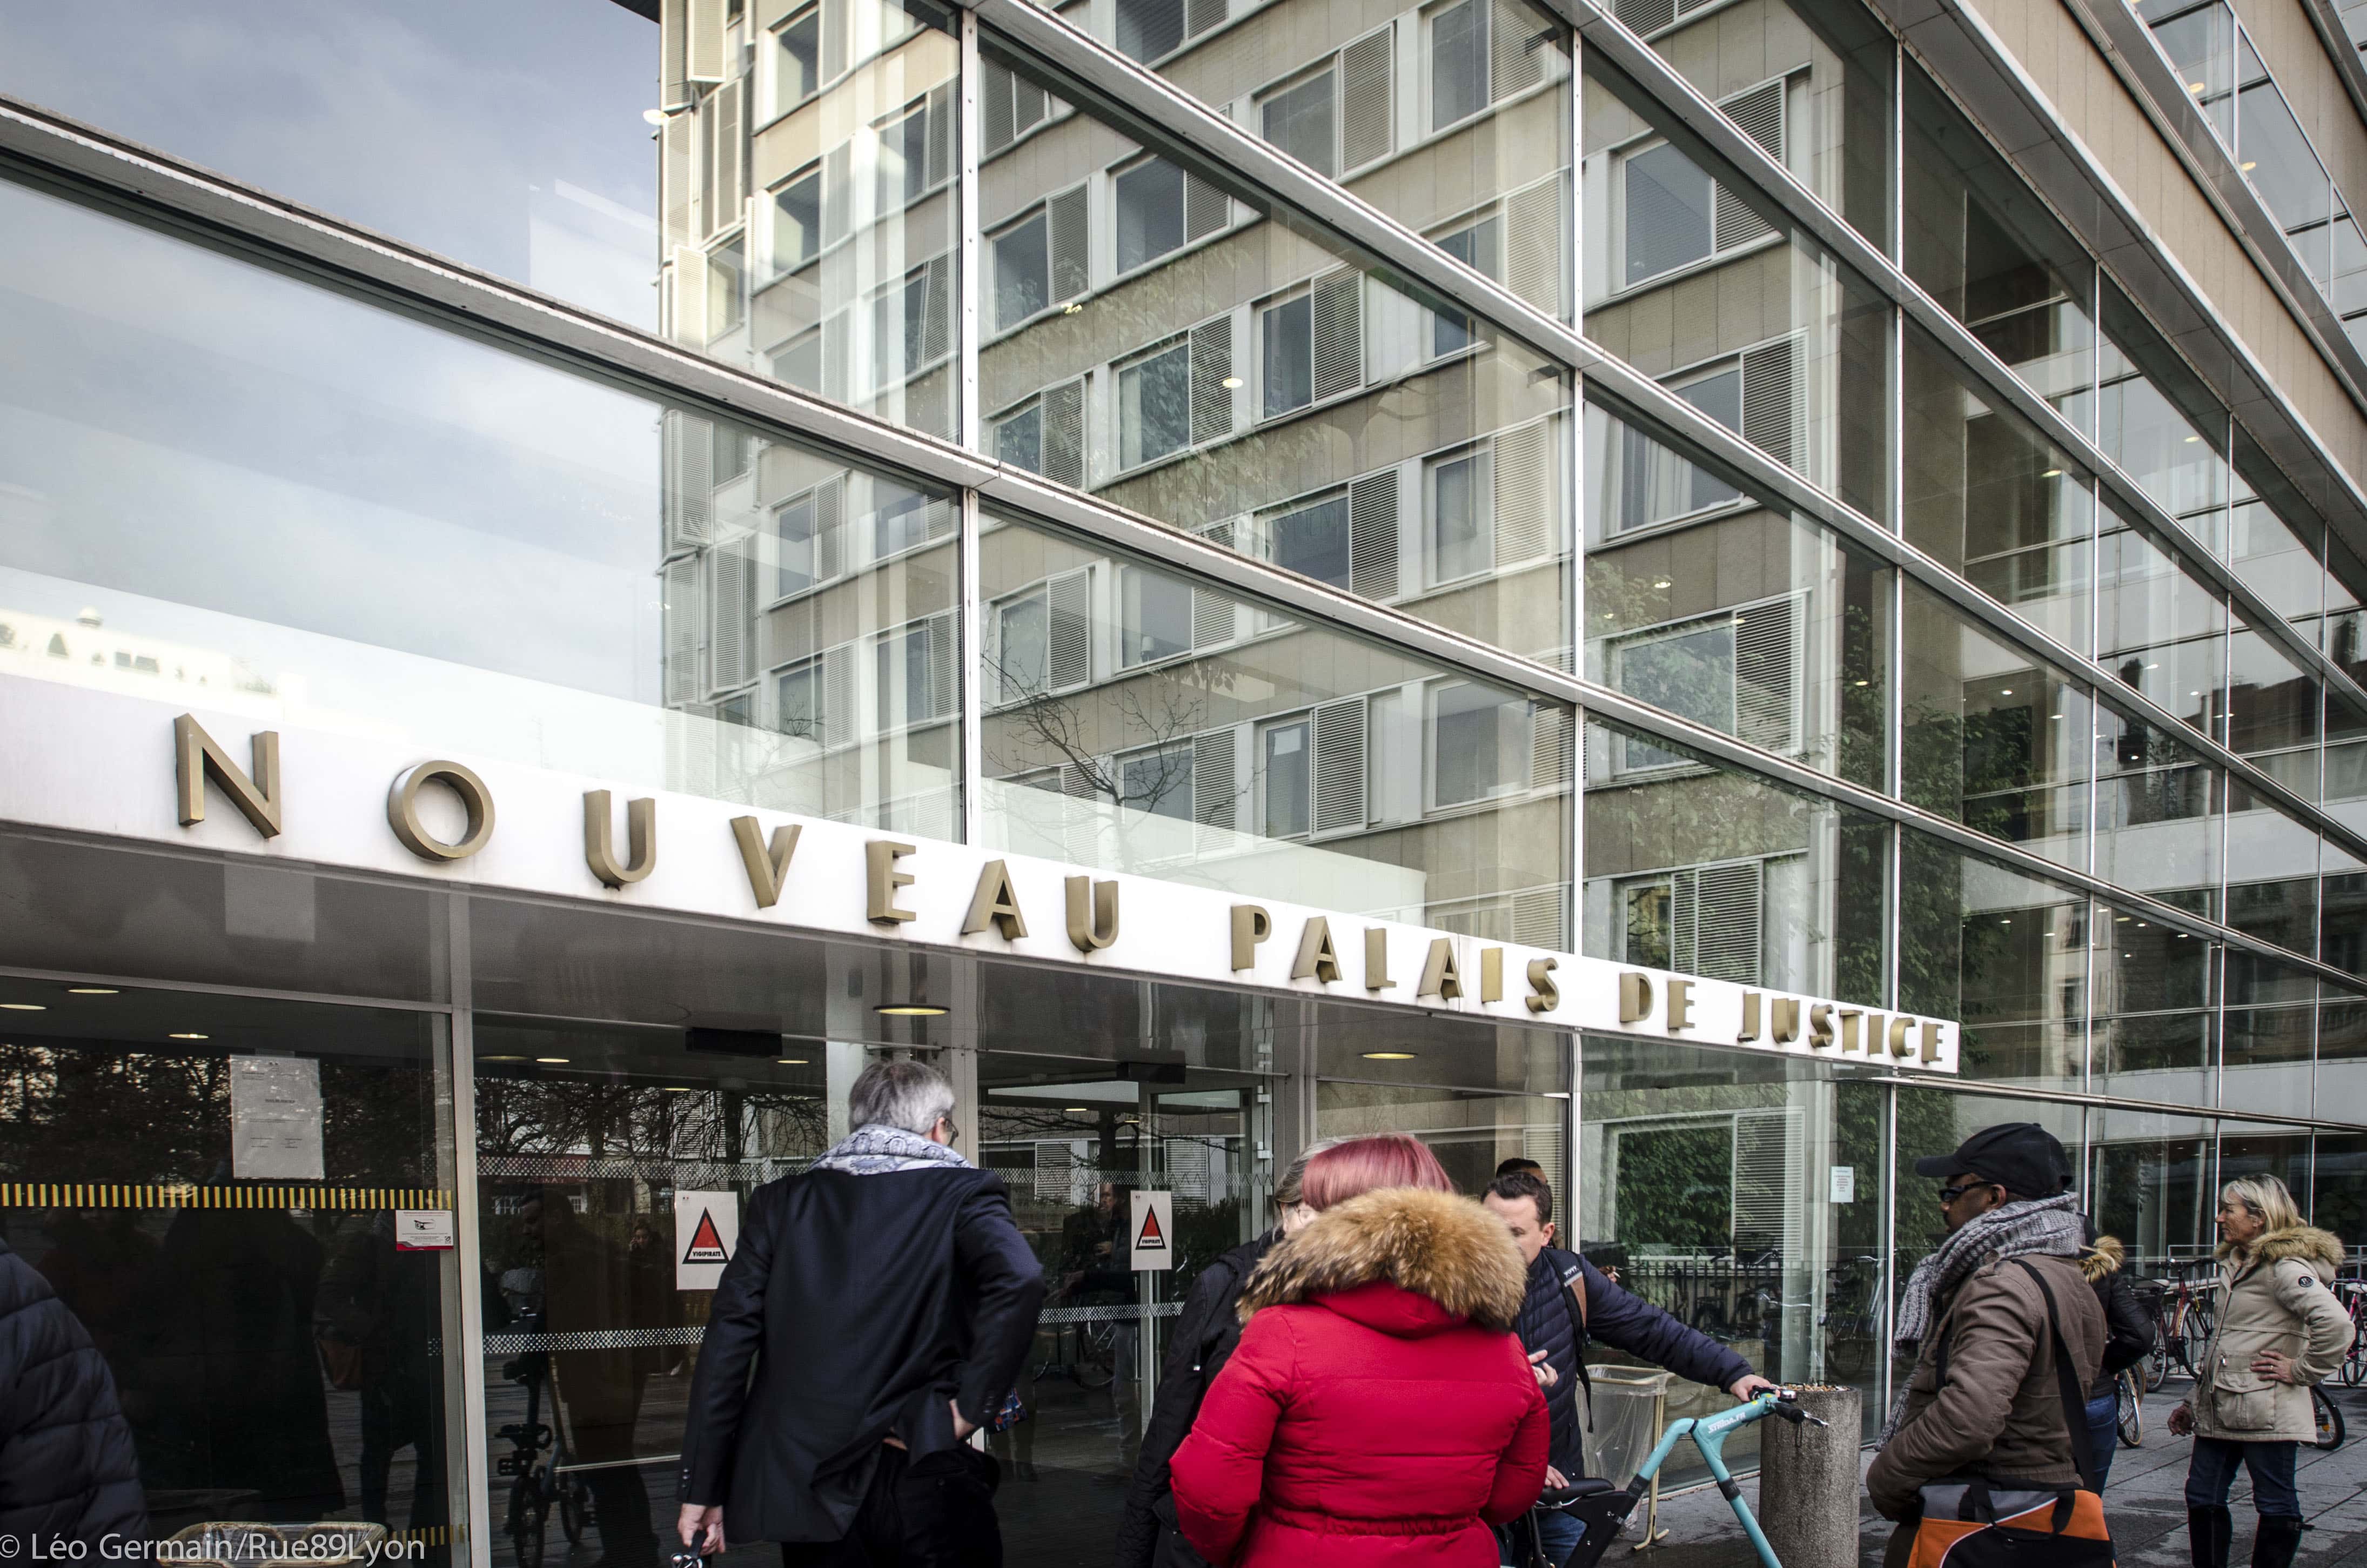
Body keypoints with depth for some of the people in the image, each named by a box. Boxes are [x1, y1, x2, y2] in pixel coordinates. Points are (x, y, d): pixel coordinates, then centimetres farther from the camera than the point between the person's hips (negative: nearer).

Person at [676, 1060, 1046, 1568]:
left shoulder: (781, 1201, 7)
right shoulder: (963, 1192, -1)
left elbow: (727, 1344, 2)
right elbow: (1018, 1280, -21)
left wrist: (702, 1490, 5)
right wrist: (971, 1408, -12)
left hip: (805, 1485, 4)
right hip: (924, 1476, -3)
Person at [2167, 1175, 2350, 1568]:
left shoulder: (2283, 1267, -13)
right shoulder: (2236, 1264, 17)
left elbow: (2335, 1322, -29)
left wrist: (2302, 1370, -18)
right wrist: (2192, 1402, 20)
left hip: (2264, 1412, -9)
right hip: (2220, 1410, 9)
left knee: (2276, 1505, 3)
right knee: (2201, 1497, 10)